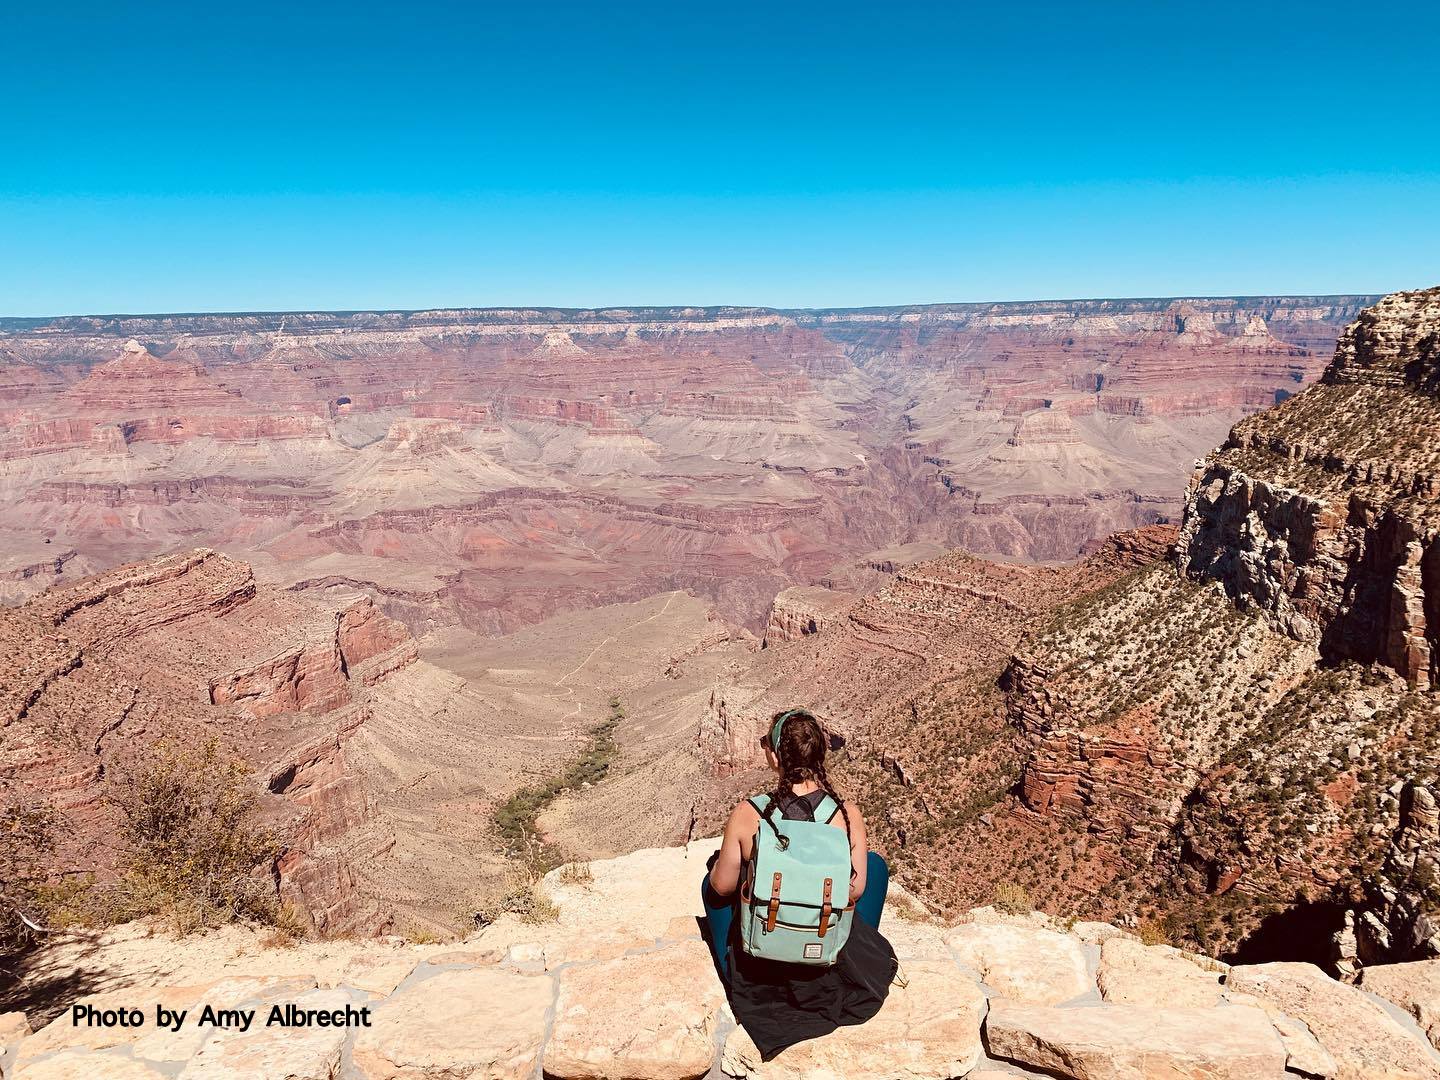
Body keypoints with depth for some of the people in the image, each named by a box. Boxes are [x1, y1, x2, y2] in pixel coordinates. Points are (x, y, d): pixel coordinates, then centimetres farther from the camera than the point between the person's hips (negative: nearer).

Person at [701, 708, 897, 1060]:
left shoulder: (746, 814, -21)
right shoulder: (847, 813, -18)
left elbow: (723, 886, -8)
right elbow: (856, 890, -7)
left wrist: (727, 860, 15)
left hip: (762, 969, 0)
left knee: (713, 884, 30)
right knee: (875, 862, 27)